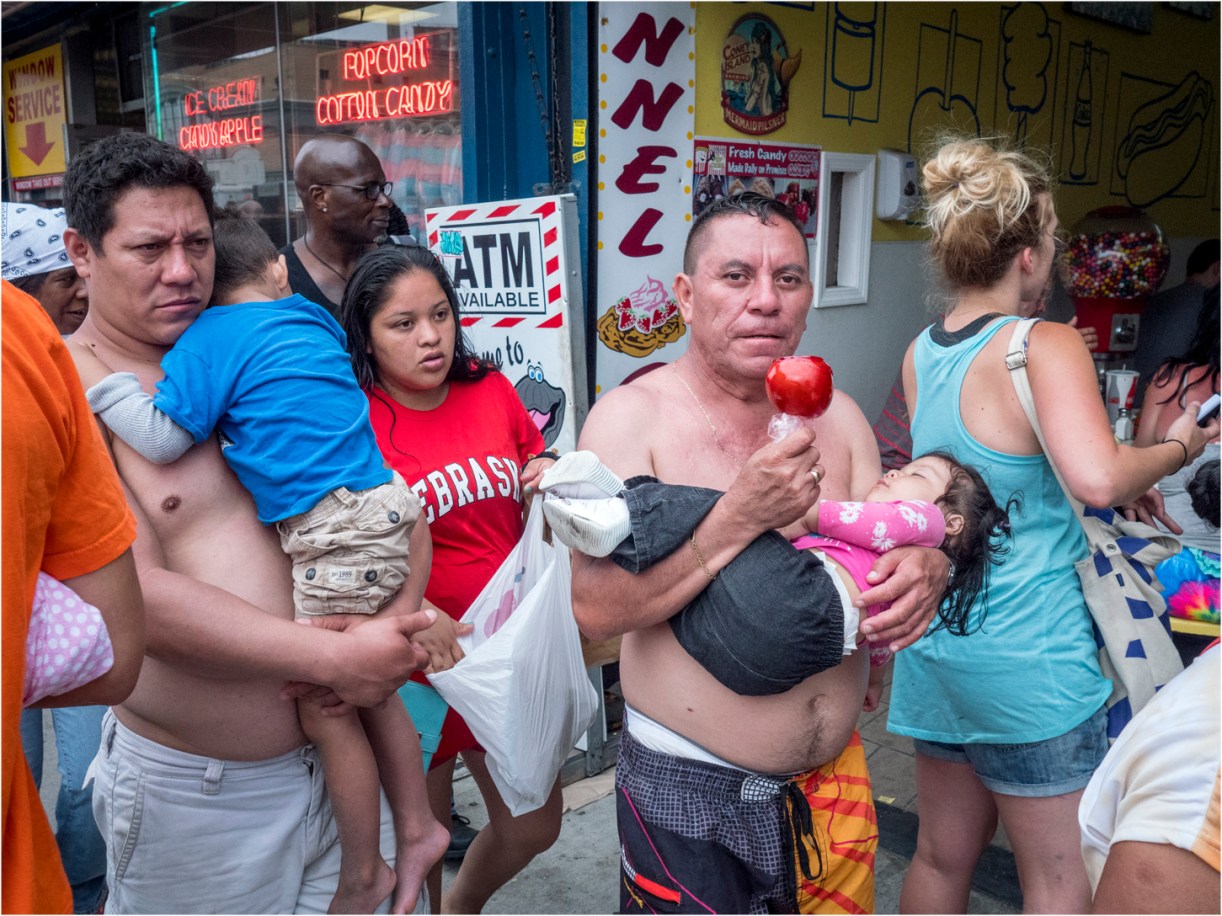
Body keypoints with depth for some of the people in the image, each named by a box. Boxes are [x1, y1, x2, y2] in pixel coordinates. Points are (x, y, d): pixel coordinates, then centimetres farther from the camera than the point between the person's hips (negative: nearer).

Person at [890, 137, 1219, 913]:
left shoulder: (922, 352, 6)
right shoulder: (1048, 346, -16)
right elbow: (1096, 476, -30)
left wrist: (1121, 488, 16)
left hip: (938, 640, 7)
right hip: (1029, 656, -7)